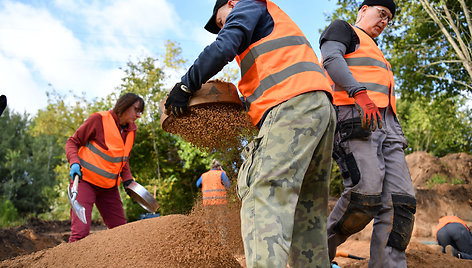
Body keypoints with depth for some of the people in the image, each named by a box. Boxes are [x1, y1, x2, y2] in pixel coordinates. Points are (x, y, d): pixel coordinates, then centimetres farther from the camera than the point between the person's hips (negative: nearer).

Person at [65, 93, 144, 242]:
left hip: (109, 186, 7)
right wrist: (74, 163, -24)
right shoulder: (99, 119, -12)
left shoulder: (131, 130, 8)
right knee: (81, 231, -14)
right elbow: (72, 142, -6)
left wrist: (127, 178, 5)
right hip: (85, 180, -6)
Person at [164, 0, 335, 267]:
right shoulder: (272, 25, 41)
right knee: (306, 208, 6)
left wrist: (185, 86, 1)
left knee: (263, 197, -20)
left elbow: (223, 48, -4)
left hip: (293, 104, -10)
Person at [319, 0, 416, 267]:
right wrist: (360, 94, -24)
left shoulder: (376, 53, 39)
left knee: (401, 201, -9)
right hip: (353, 117, -8)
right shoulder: (343, 29, 14)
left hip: (386, 124, 8)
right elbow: (331, 59, -8)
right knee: (366, 192, -22)